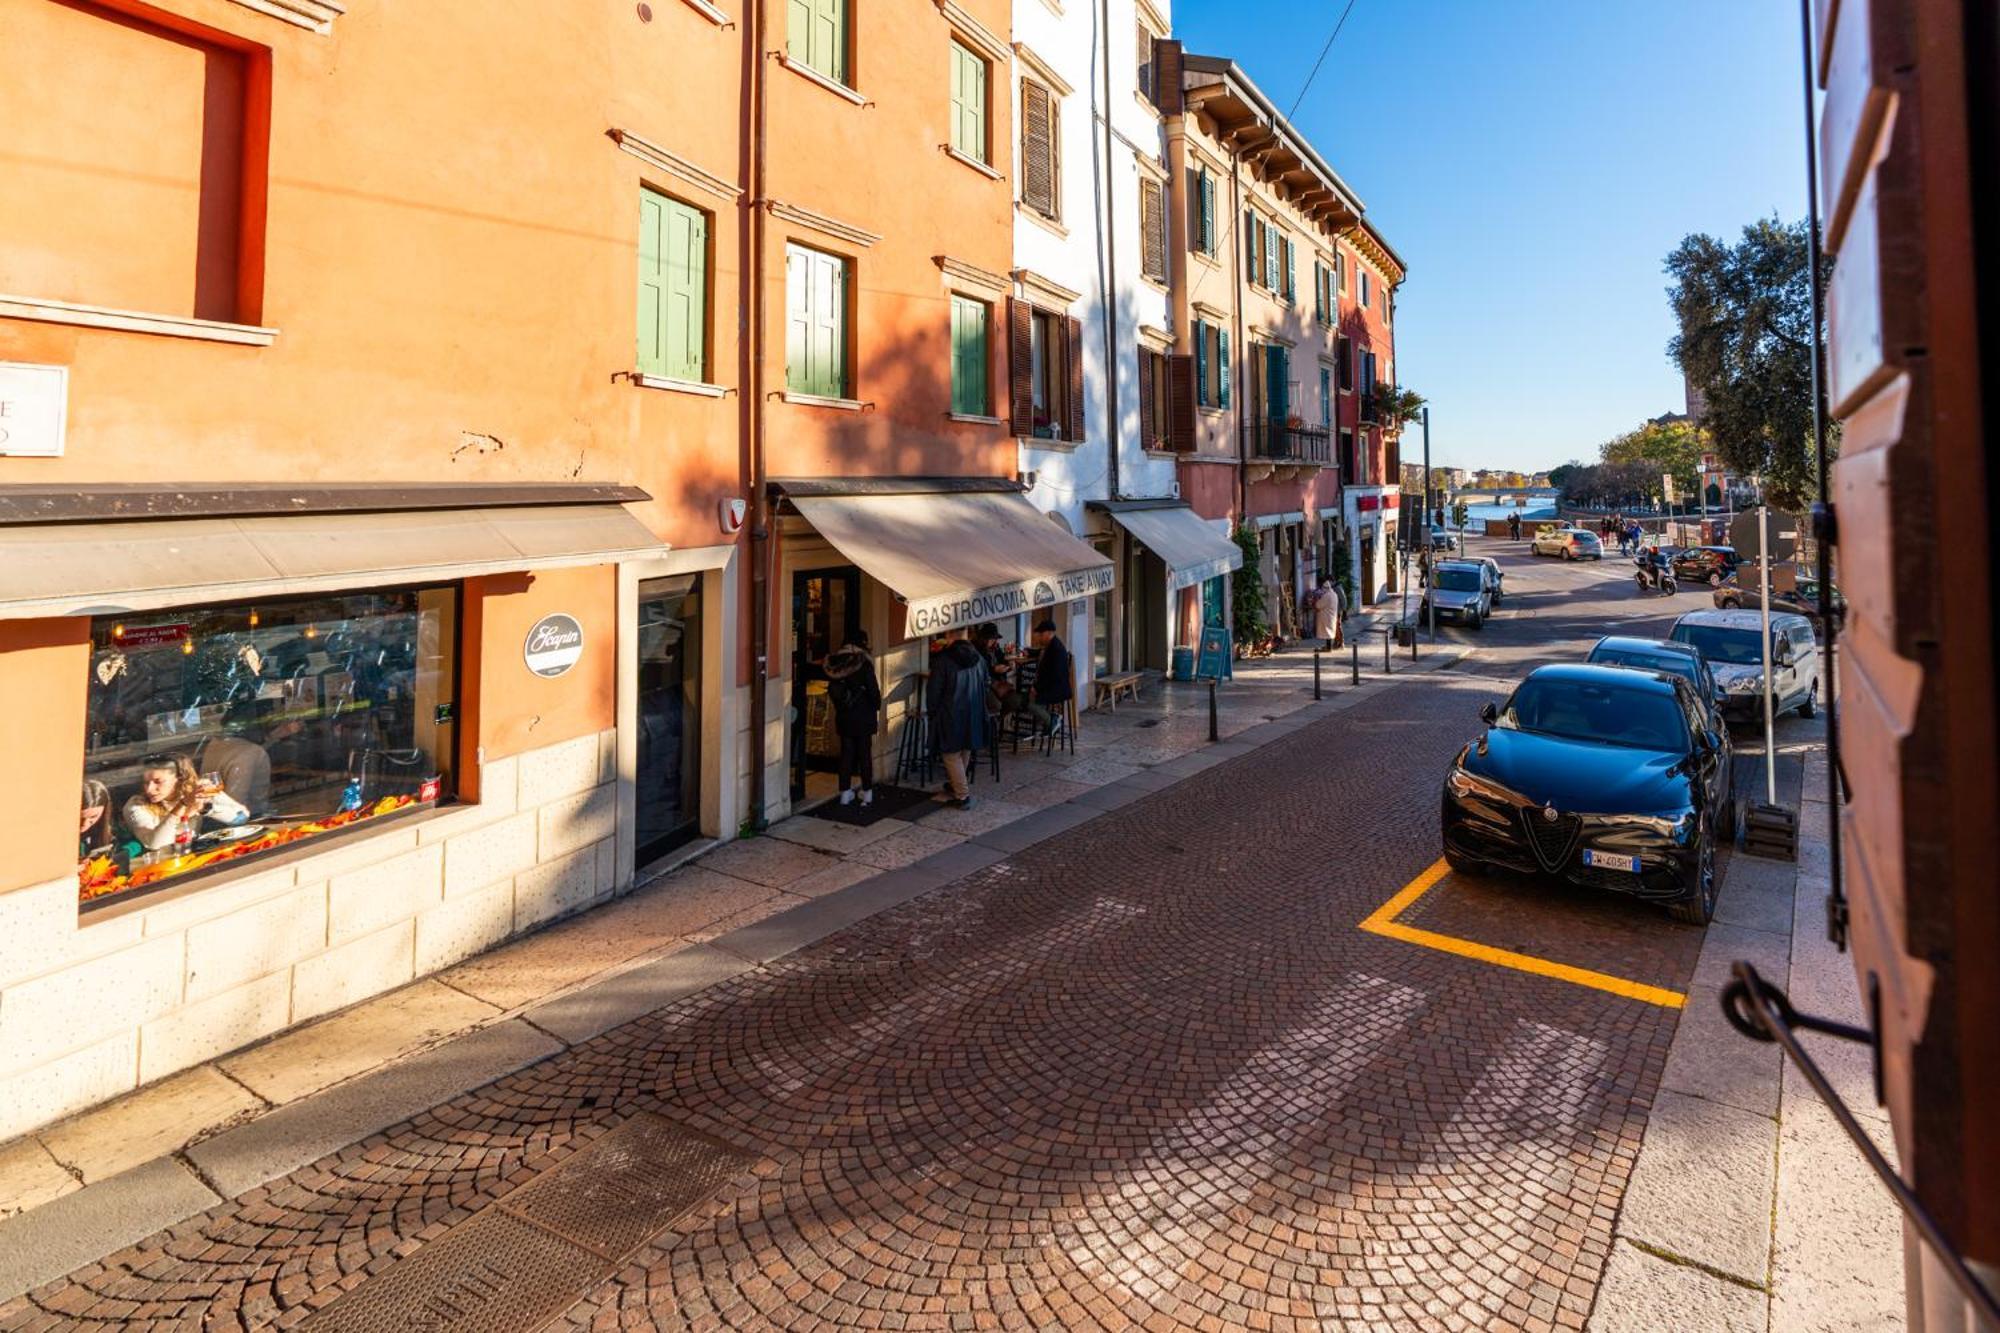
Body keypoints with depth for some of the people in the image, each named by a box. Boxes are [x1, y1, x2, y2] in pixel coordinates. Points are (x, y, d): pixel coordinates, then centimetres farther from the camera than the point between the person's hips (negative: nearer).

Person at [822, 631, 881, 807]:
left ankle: (845, 792, 13)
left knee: (846, 753, 10)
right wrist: (877, 707, 4)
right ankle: (867, 792, 11)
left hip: (843, 716, 4)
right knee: (864, 753, 5)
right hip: (863, 716, -4)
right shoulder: (863, 662, -14)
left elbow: (831, 689, 7)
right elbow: (873, 689, -12)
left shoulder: (835, 661, 2)